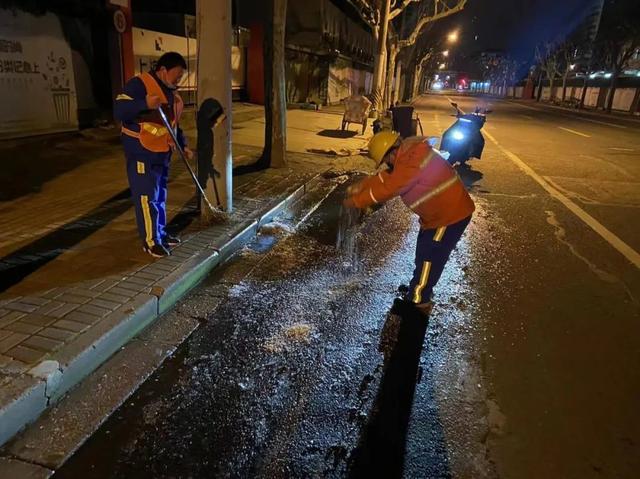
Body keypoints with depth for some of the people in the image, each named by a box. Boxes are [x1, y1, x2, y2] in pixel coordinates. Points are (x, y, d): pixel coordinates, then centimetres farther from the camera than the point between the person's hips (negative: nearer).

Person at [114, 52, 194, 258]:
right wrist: (145, 104, -39)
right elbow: (119, 110, -24)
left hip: (162, 153, 9)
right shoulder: (139, 84, -14)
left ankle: (160, 233, 29)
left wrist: (183, 146, 11)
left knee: (160, 195, 16)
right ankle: (150, 240, 5)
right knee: (146, 196, -4)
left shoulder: (172, 93, 13)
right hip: (141, 152, -9)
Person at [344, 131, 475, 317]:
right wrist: (360, 186, 1)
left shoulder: (411, 161, -28)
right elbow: (385, 177, 10)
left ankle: (418, 301, 13)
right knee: (425, 251, 21)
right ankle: (419, 288, 37)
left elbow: (387, 189, -24)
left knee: (428, 256, 0)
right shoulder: (408, 154, 4)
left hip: (451, 214, -10)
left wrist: (355, 201, -14)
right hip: (441, 211, 10)